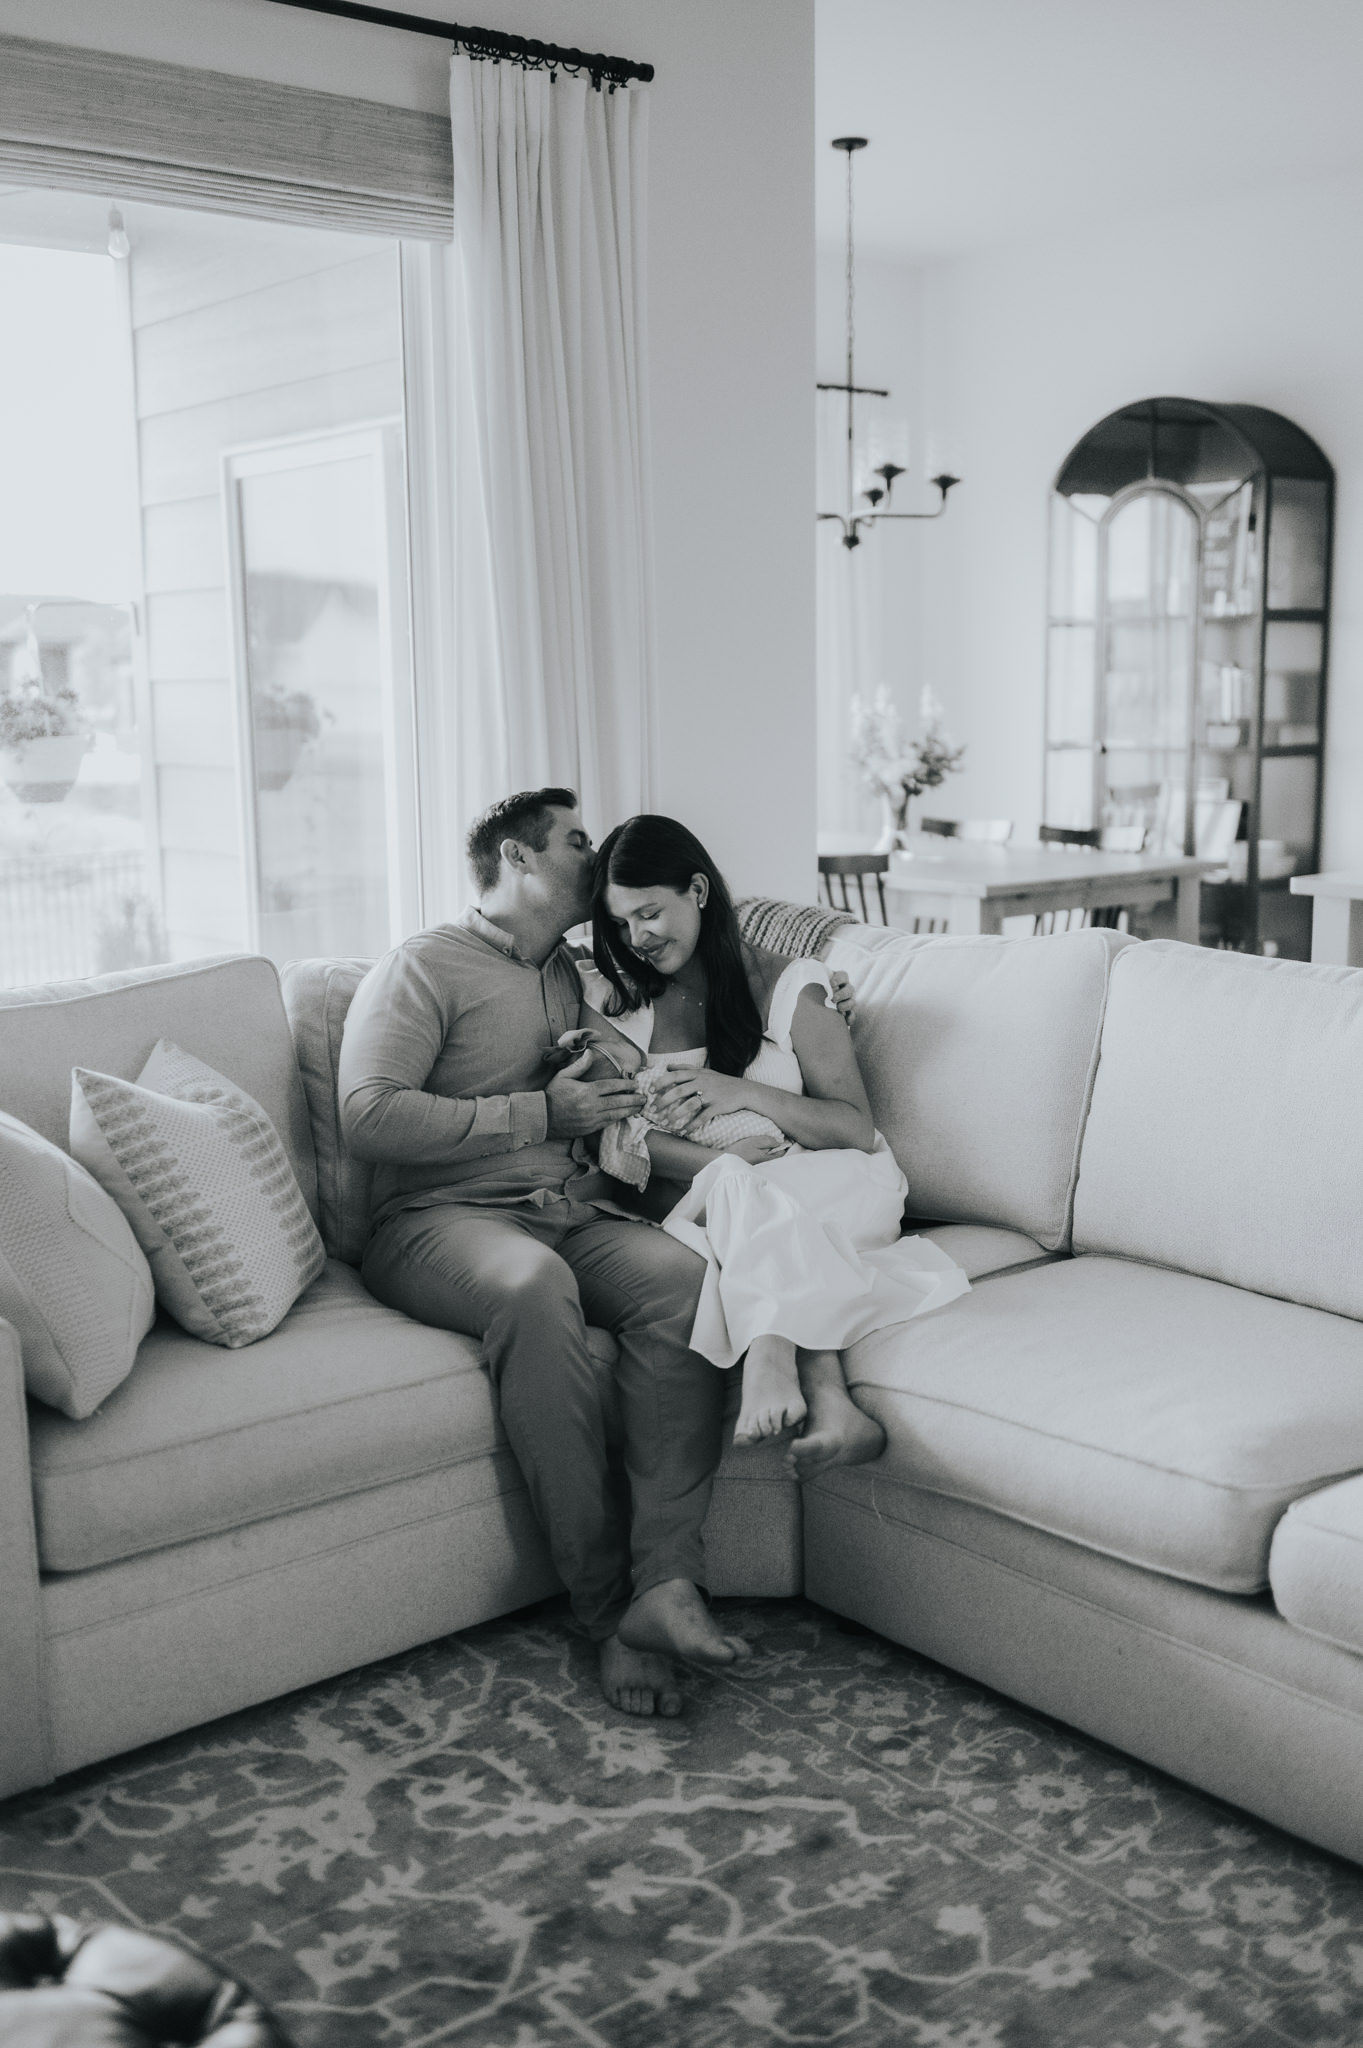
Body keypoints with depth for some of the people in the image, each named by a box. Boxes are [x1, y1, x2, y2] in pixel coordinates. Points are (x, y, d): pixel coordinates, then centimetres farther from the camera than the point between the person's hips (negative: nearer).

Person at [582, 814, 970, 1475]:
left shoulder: (788, 987, 0)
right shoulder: (611, 999, 9)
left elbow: (858, 1130, -3)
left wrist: (739, 1092, -18)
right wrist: (718, 1160, -21)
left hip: (837, 1181, -1)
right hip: (717, 1194, 2)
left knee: (737, 1195, -34)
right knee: (730, 1182, -34)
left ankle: (769, 1364, -60)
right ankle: (831, 1405, -54)